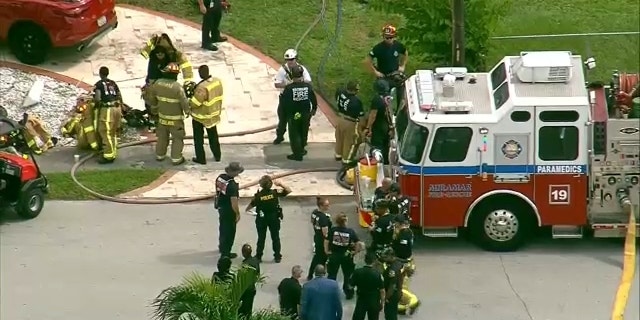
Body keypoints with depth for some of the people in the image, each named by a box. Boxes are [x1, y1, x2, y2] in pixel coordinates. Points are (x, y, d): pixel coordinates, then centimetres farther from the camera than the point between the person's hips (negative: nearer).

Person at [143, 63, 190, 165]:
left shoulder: (158, 83, -9)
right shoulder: (177, 87, -26)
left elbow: (151, 97, 7)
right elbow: (184, 102, -20)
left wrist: (154, 107, 26)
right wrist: (187, 111, 1)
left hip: (162, 116, 5)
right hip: (175, 118, -5)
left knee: (162, 136, 23)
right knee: (177, 138, 10)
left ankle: (160, 155, 33)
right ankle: (176, 158, 12)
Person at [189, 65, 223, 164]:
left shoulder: (202, 87, -34)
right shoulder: (217, 81, -11)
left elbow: (194, 103, -28)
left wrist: (187, 102, -7)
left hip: (200, 117, -7)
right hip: (214, 114, 7)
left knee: (198, 139, 13)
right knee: (213, 136, 24)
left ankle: (201, 158, 22)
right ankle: (217, 156, 35)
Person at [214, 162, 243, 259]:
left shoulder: (220, 177, -6)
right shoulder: (232, 185, -31)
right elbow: (234, 202, -29)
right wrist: (237, 213, -15)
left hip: (220, 207, 8)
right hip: (229, 211, -8)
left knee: (223, 228, 27)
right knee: (229, 231, 9)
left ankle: (222, 247, 46)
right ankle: (226, 252, 19)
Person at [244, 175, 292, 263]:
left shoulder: (258, 195, -16)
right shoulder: (275, 193, -15)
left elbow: (251, 205, -4)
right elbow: (288, 191, -9)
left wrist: (246, 210, 15)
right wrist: (280, 184, -4)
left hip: (261, 219, 0)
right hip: (274, 218, 0)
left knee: (261, 238, 12)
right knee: (275, 237, 13)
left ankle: (258, 256, 18)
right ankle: (277, 256, 17)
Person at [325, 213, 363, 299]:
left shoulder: (332, 230, -10)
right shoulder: (351, 231, -10)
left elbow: (326, 241, -12)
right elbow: (359, 244, -13)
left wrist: (327, 251, 1)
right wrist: (355, 252, 2)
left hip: (334, 254, 0)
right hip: (346, 255, 0)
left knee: (332, 275, 13)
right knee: (347, 275, 17)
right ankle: (348, 293, 26)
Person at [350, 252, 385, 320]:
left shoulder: (357, 272, -12)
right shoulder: (378, 274, -15)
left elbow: (351, 286, -3)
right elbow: (382, 290, -11)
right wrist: (382, 303, 2)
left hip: (361, 300, 1)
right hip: (374, 302, -1)